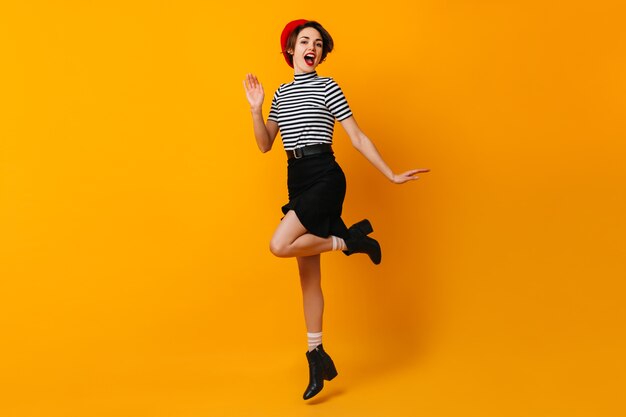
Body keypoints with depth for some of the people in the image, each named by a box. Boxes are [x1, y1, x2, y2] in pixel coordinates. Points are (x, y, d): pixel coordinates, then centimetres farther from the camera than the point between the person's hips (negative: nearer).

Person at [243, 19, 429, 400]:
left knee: (279, 246, -23)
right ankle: (317, 356, 18)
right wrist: (256, 109, 1)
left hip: (324, 178, -6)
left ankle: (350, 239, -1)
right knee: (308, 275, 8)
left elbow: (358, 137, -3)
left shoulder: (327, 87, -2)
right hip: (297, 181, 6)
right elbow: (265, 145, 15)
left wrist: (391, 175, -6)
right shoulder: (281, 94, 15)